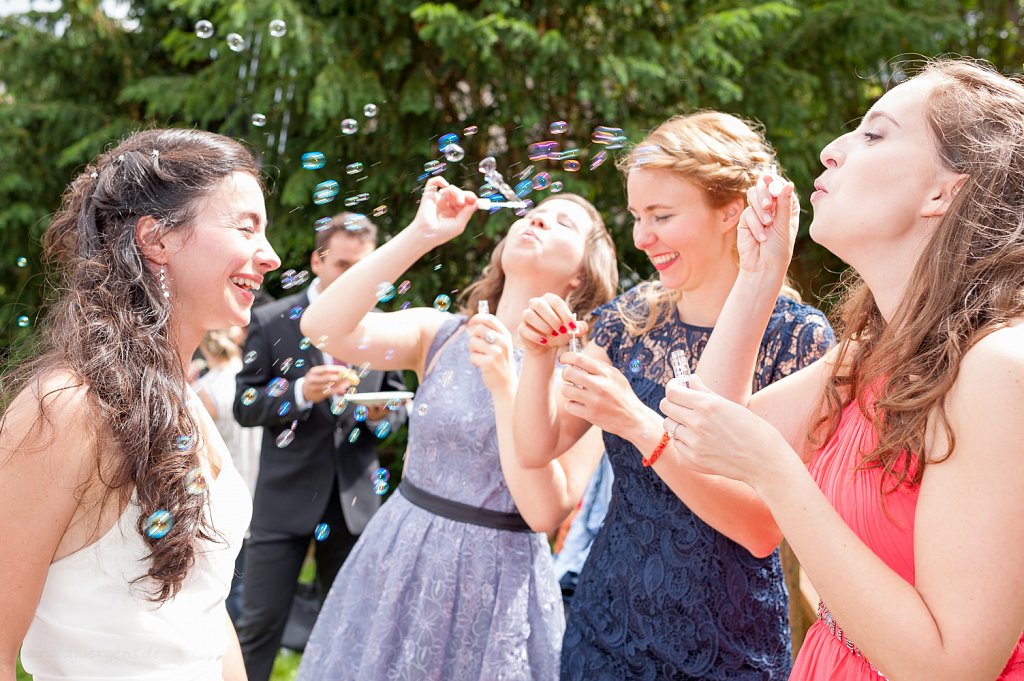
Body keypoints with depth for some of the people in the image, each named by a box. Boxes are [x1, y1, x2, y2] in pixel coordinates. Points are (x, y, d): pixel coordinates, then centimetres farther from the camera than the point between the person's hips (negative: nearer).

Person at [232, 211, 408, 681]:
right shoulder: (272, 321, -3)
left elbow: (398, 398, 13)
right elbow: (244, 405, -4)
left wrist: (383, 414, -11)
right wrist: (301, 392, -22)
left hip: (353, 497, 3)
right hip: (285, 497, -3)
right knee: (261, 623, -1)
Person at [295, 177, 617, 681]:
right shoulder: (441, 333, 0)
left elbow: (543, 511, -17)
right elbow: (323, 326, -15)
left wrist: (503, 382, -22)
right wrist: (419, 235, -15)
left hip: (495, 580, -2)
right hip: (396, 561, 3)